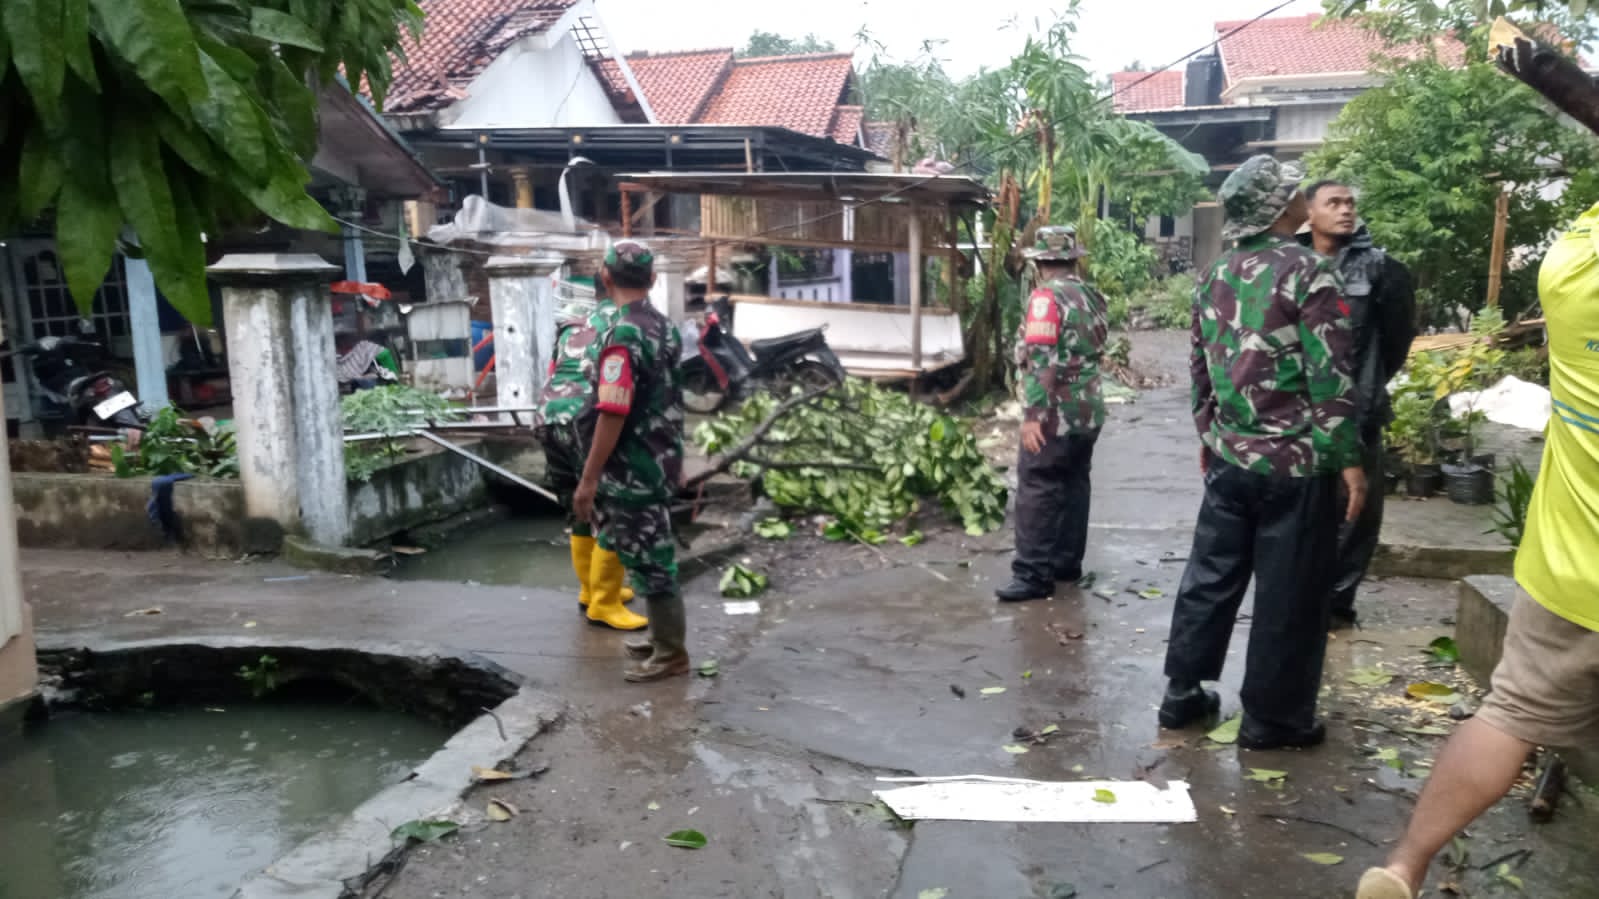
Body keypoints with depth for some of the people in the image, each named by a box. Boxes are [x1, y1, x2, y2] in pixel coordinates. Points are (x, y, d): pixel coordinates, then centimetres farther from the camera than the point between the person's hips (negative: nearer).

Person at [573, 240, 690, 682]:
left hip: (634, 470, -9)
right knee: (654, 554, 19)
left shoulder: (623, 336, -21)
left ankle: (671, 653, 11)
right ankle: (664, 639, 31)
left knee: (648, 559, 1)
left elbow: (612, 414, -24)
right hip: (661, 461, 9)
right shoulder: (665, 327, 8)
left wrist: (588, 479, -20)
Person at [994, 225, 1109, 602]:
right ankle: (1067, 561, 22)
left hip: (1056, 414, -8)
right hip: (1090, 410, 8)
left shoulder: (1047, 297, -14)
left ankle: (1034, 574, -5)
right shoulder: (1093, 297, 10)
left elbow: (1040, 360, -21)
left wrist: (1033, 415, -22)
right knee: (1073, 486, 15)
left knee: (1036, 490, -5)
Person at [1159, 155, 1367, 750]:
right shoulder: (1306, 271, -13)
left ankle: (1183, 692, 24)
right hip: (1296, 461, -6)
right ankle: (1272, 718, 15)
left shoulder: (1215, 276, 8)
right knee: (1288, 593, 5)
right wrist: (1349, 458, -10)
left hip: (1229, 456, 7)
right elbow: (1329, 376, -16)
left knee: (1210, 576, 15)